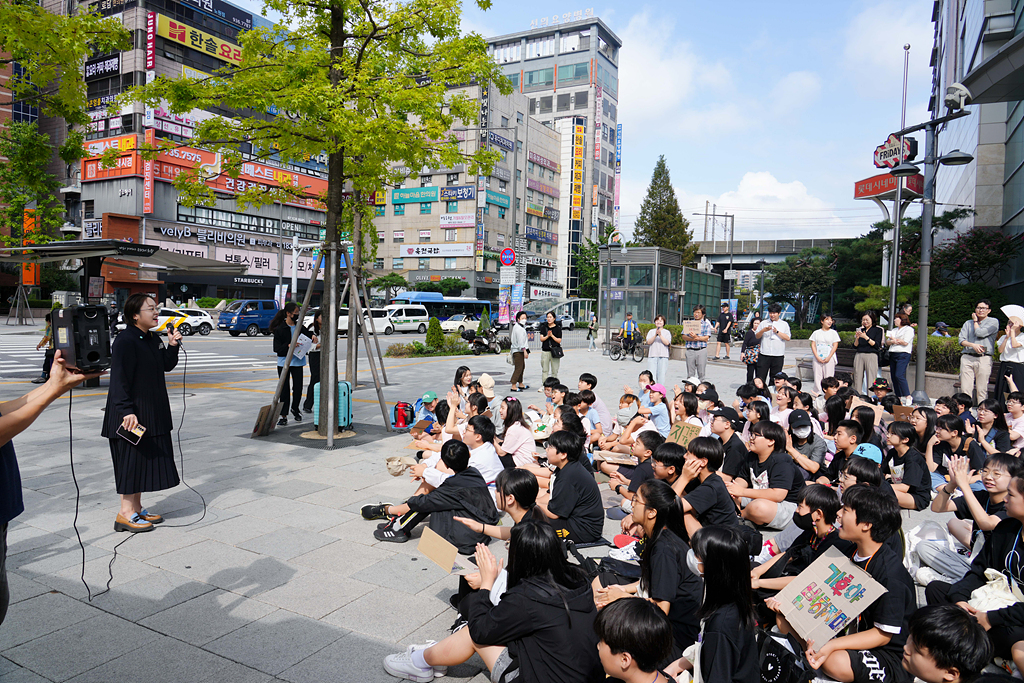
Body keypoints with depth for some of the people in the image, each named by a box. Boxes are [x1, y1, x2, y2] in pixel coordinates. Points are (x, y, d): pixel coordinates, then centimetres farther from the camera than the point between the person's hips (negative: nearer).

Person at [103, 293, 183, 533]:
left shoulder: (153, 338, 11)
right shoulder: (125, 341, -17)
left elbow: (167, 366, 18)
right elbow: (119, 380, -21)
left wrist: (173, 345, 1)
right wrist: (126, 411, -26)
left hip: (153, 413, 9)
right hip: (132, 414, -9)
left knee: (146, 458, 14)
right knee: (131, 459, -2)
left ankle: (137, 508, 25)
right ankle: (126, 513, 8)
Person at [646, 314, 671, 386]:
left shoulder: (667, 332, 10)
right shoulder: (651, 331, 13)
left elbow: (667, 342, -4)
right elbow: (648, 342, 0)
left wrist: (660, 335, -16)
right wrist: (655, 335, -14)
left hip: (663, 356, 0)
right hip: (652, 356, 1)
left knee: (662, 374, -3)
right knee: (651, 376, -7)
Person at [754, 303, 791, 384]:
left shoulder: (784, 324, 9)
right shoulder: (763, 323, 11)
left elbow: (788, 338, -2)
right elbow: (757, 336, 7)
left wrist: (777, 332, -12)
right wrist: (763, 330, -10)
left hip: (778, 356, 0)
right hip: (764, 355, 0)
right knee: (760, 377, -4)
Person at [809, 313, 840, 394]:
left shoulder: (833, 333, 6)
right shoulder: (816, 333, 10)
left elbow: (835, 346, 0)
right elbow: (813, 345, 5)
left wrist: (828, 357, -10)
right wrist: (817, 357, -8)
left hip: (829, 359, -1)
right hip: (817, 359, 2)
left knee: (828, 378, -3)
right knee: (817, 377, 0)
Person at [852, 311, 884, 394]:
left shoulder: (877, 330, 7)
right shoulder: (860, 329, 17)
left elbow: (877, 345, -4)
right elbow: (855, 346, 14)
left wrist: (866, 337, -13)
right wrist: (857, 338, -4)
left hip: (871, 356, -4)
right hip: (859, 355, 4)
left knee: (871, 380, -9)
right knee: (857, 380, -1)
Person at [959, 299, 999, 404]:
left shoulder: (993, 322, 9)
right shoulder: (968, 323, 20)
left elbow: (980, 333, -6)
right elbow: (961, 340, 10)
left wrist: (975, 321, 11)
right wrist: (973, 345, -9)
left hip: (984, 359, -3)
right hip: (967, 357, 3)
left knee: (982, 389, -4)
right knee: (965, 388, -3)